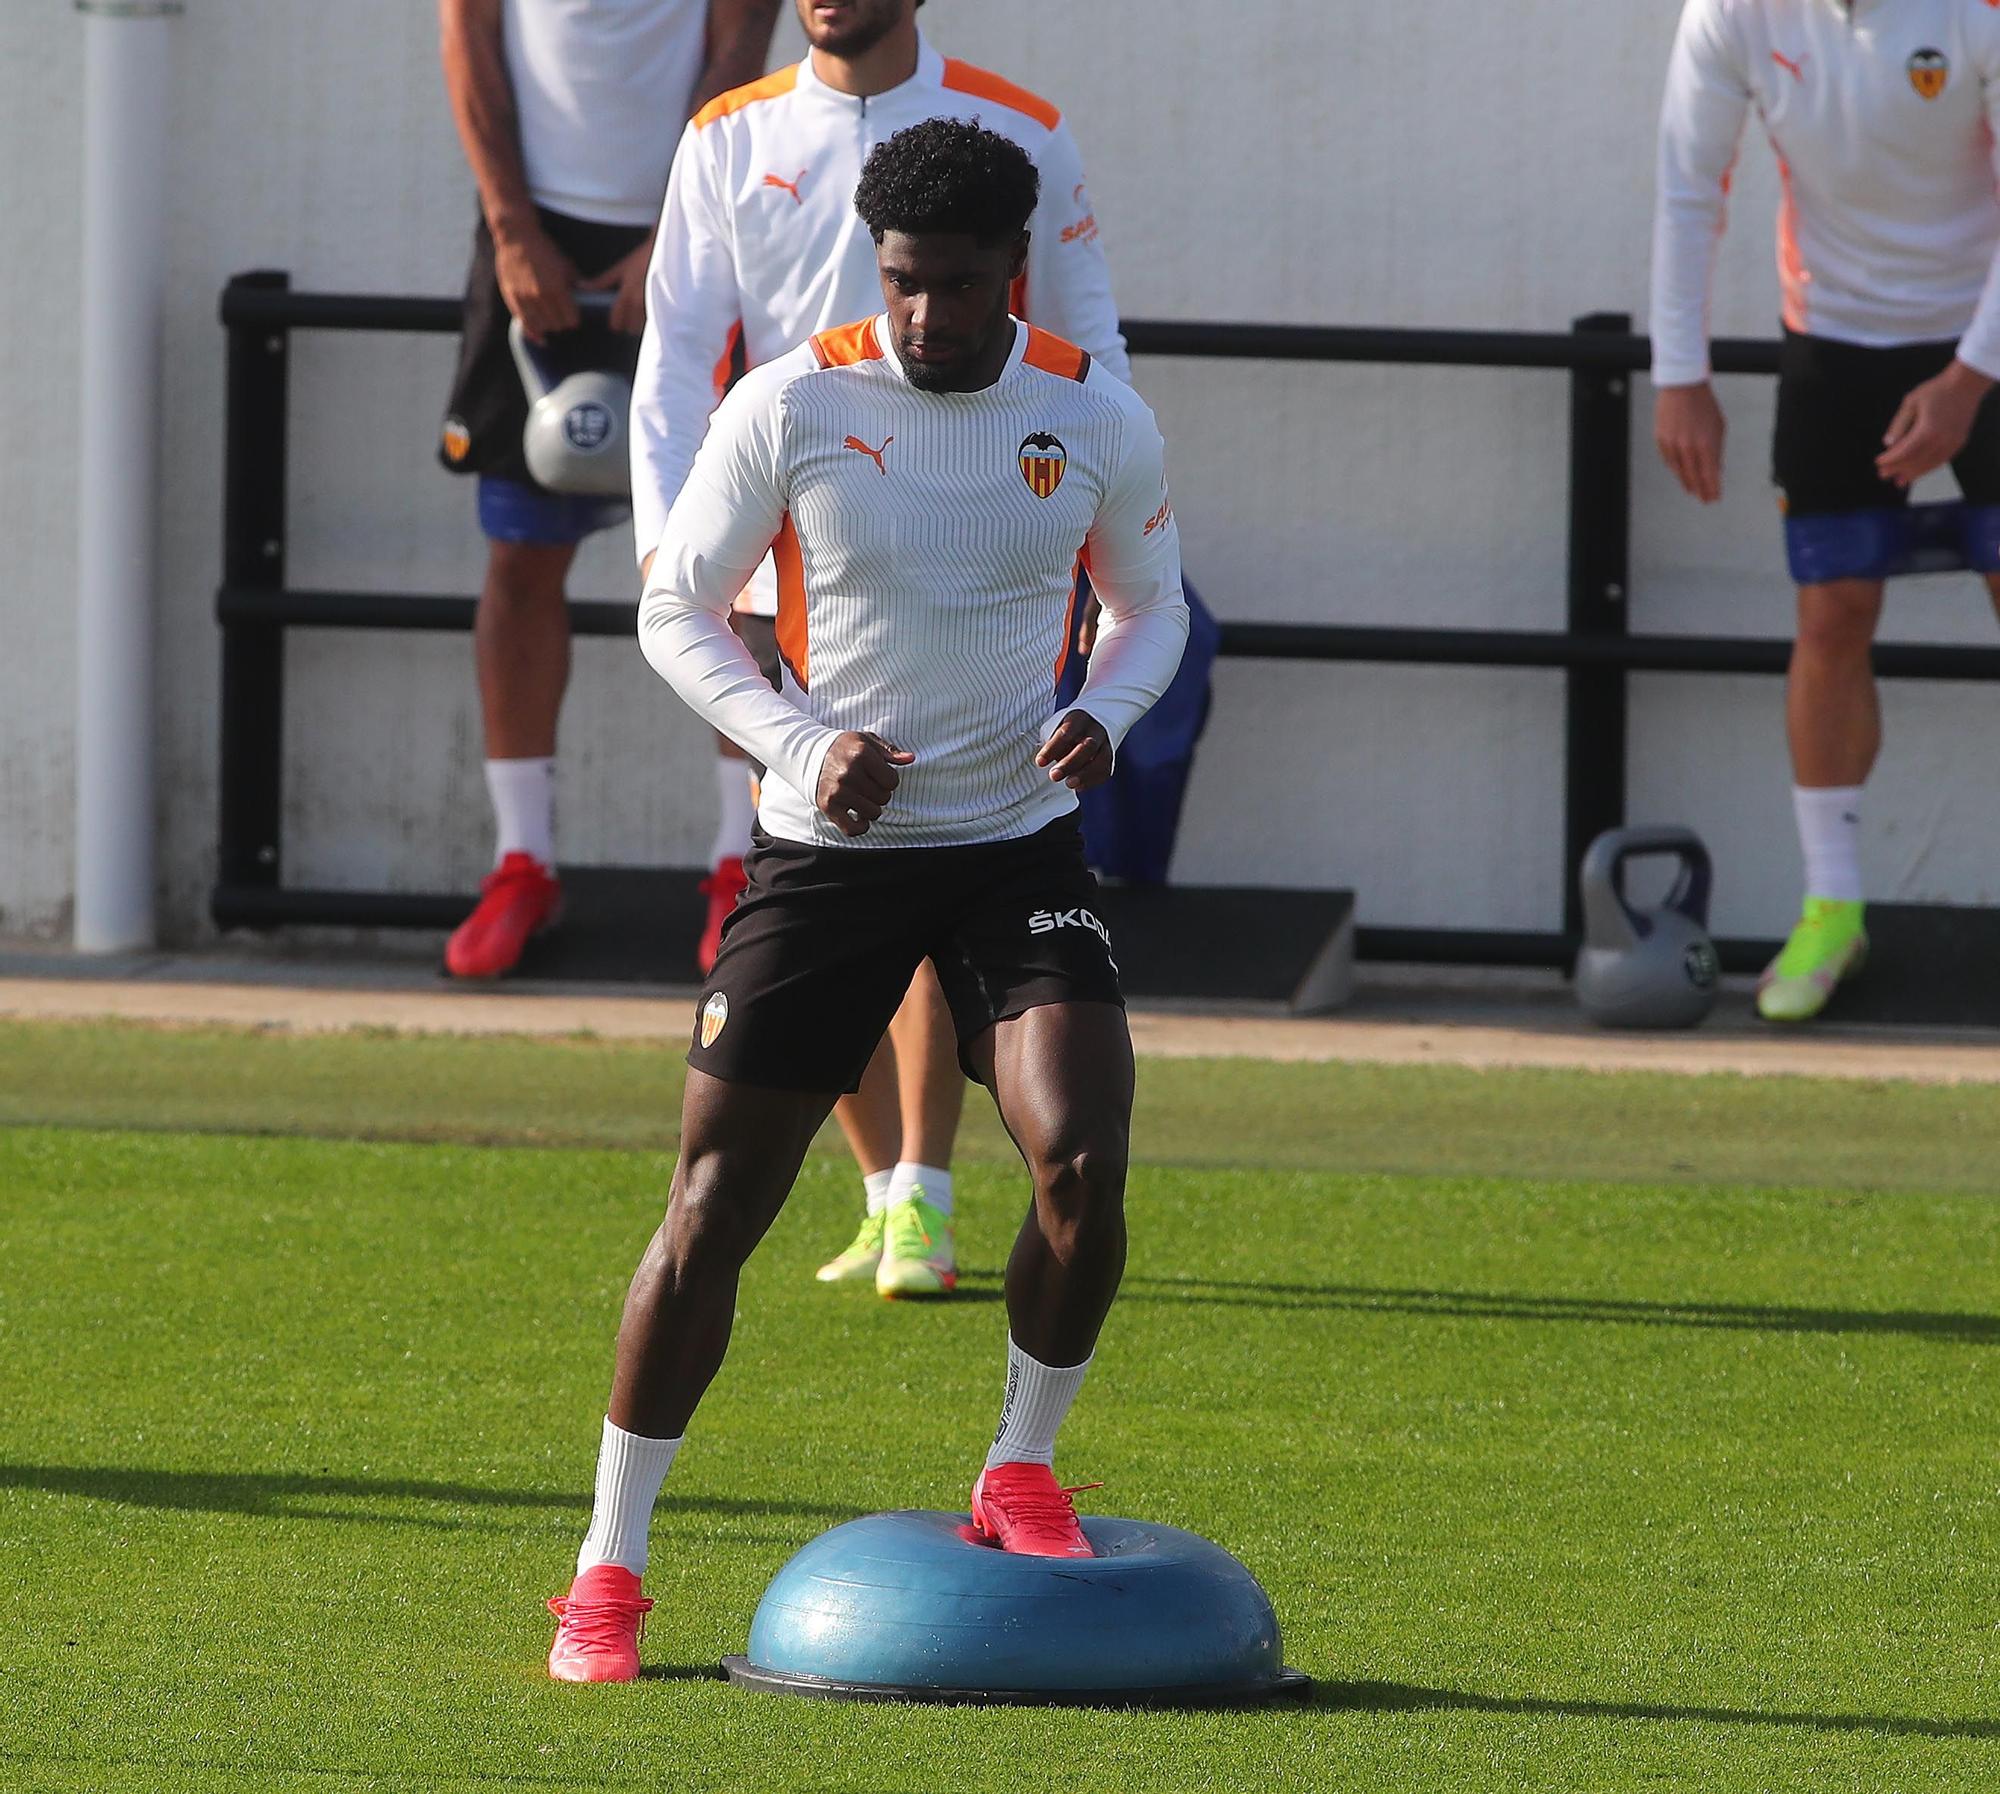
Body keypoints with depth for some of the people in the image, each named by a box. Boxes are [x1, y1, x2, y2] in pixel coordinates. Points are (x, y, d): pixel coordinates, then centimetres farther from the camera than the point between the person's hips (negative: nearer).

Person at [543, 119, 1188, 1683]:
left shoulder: (1100, 423, -2)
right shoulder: (788, 408, -8)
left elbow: (1150, 603, 14)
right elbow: (675, 612, -1)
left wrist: (1106, 714, -7)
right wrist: (803, 743, -16)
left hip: (1020, 845, 1)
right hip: (826, 851, -1)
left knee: (1084, 1163, -20)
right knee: (715, 1210, -1)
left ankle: (1023, 1470, 6)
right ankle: (610, 1569, 11)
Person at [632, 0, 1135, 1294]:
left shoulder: (1019, 136, 2)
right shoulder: (732, 140, 6)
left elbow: (1086, 349, 8)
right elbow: (678, 352, 2)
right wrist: (669, 543, -11)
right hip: (782, 580, 3)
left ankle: (924, 1208, -11)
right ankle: (889, 1196, 16)